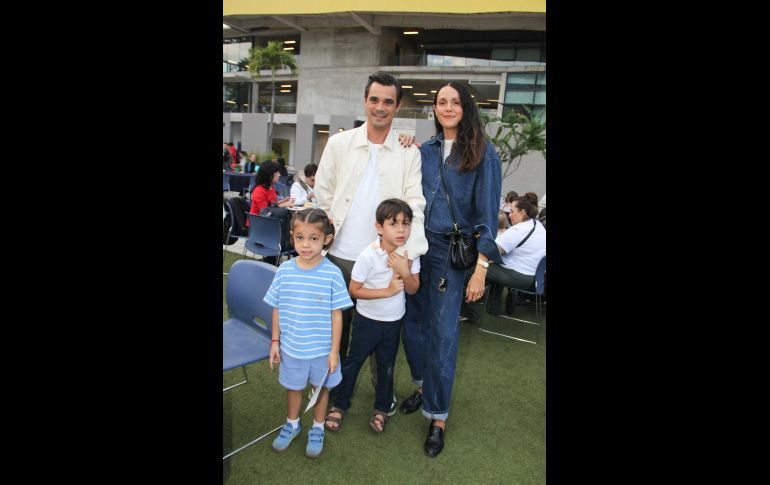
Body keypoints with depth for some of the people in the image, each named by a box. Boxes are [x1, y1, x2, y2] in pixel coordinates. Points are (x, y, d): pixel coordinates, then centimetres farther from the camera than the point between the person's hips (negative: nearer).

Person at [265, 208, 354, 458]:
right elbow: (277, 309, -1)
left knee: (321, 387, 19)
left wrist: (334, 351, -9)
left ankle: (317, 429, 45)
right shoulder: (284, 271, -12)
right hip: (291, 346, 2)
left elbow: (337, 315, -12)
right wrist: (275, 342, 3)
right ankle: (292, 425, 51)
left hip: (322, 348, -2)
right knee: (293, 386, 23)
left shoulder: (332, 273, -19)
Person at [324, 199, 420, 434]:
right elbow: (353, 290, -18)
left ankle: (382, 408, 37)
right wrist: (387, 291, -24)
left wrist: (404, 271, -26)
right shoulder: (368, 256, -23)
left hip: (394, 320, 3)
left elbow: (413, 289, -6)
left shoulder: (410, 253, -11)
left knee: (387, 365, 17)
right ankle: (340, 405, 32)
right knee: (353, 361, 12)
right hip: (367, 319, -3)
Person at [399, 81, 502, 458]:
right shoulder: (425, 151, 10)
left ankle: (437, 416, 18)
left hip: (452, 253, -4)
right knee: (413, 322, 10)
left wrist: (481, 269, -13)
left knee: (442, 333, 0)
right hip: (416, 247, 4)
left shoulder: (482, 153, -3)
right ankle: (423, 385, 37)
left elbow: (487, 211, -8)